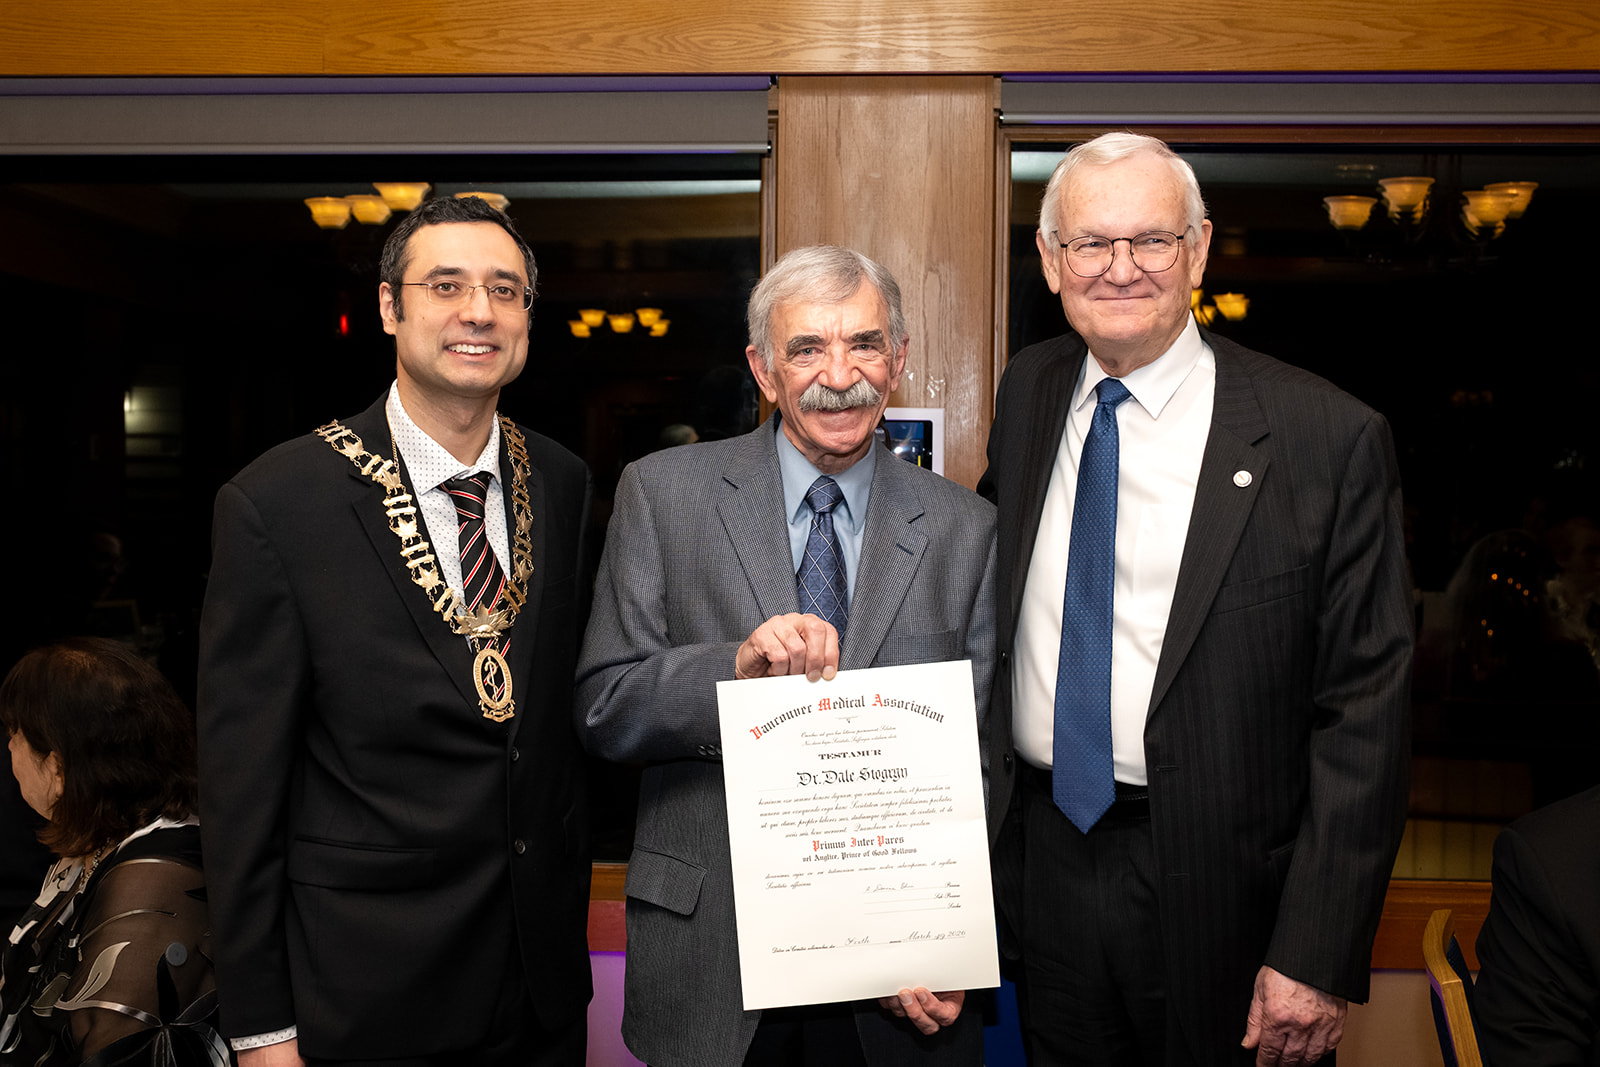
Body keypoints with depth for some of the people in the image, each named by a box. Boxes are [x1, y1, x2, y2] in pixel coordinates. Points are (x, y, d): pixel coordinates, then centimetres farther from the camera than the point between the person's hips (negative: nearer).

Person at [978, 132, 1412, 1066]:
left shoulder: (1329, 438, -14)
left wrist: (1320, 958, -14)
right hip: (1040, 856, 4)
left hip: (1216, 886, -4)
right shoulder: (1029, 392, 2)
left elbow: (1365, 712, -13)